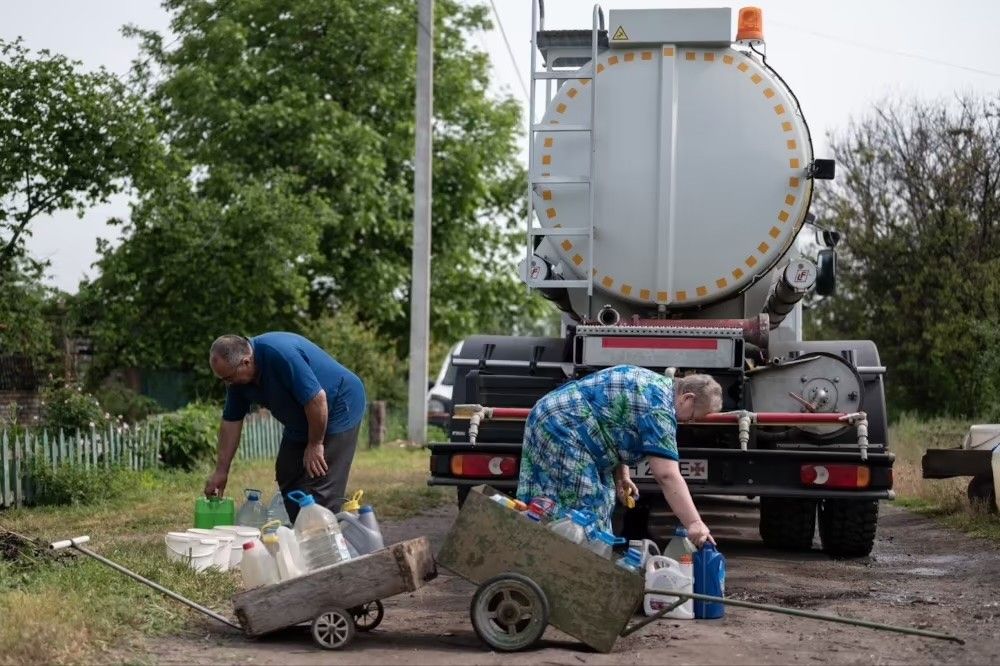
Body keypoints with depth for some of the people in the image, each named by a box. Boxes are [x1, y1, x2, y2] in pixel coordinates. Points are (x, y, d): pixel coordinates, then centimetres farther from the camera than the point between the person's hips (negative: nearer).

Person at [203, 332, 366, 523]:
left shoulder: (281, 355, -33)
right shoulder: (237, 377, -6)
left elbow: (317, 398, -31)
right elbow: (231, 422, 3)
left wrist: (315, 445, -20)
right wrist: (221, 471, 3)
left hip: (338, 409, -9)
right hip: (300, 422, 9)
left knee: (320, 491, -13)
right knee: (288, 479, 9)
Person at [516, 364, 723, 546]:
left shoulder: (652, 386, 14)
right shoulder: (659, 408, -18)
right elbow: (667, 475, -24)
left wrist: (621, 476, 10)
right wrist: (694, 524, -26)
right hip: (562, 432, -11)